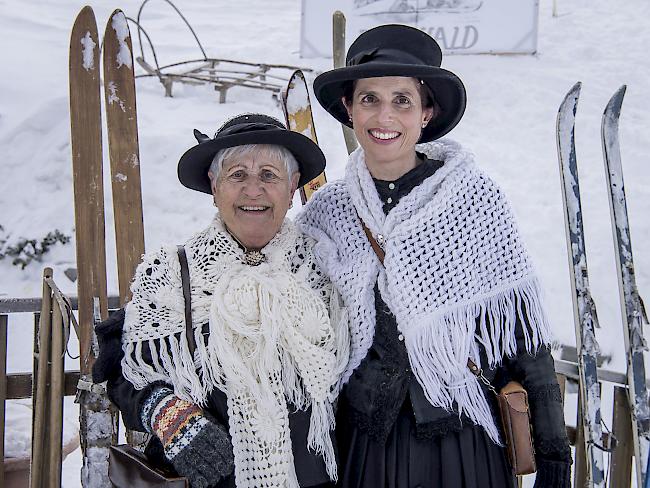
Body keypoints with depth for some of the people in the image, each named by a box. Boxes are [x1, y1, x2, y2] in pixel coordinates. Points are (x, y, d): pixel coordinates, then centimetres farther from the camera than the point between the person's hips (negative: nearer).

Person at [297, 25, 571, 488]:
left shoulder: (476, 198, -9)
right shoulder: (327, 210, -1)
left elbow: (522, 328, -6)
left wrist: (553, 443, -7)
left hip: (461, 436, -2)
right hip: (364, 437, 2)